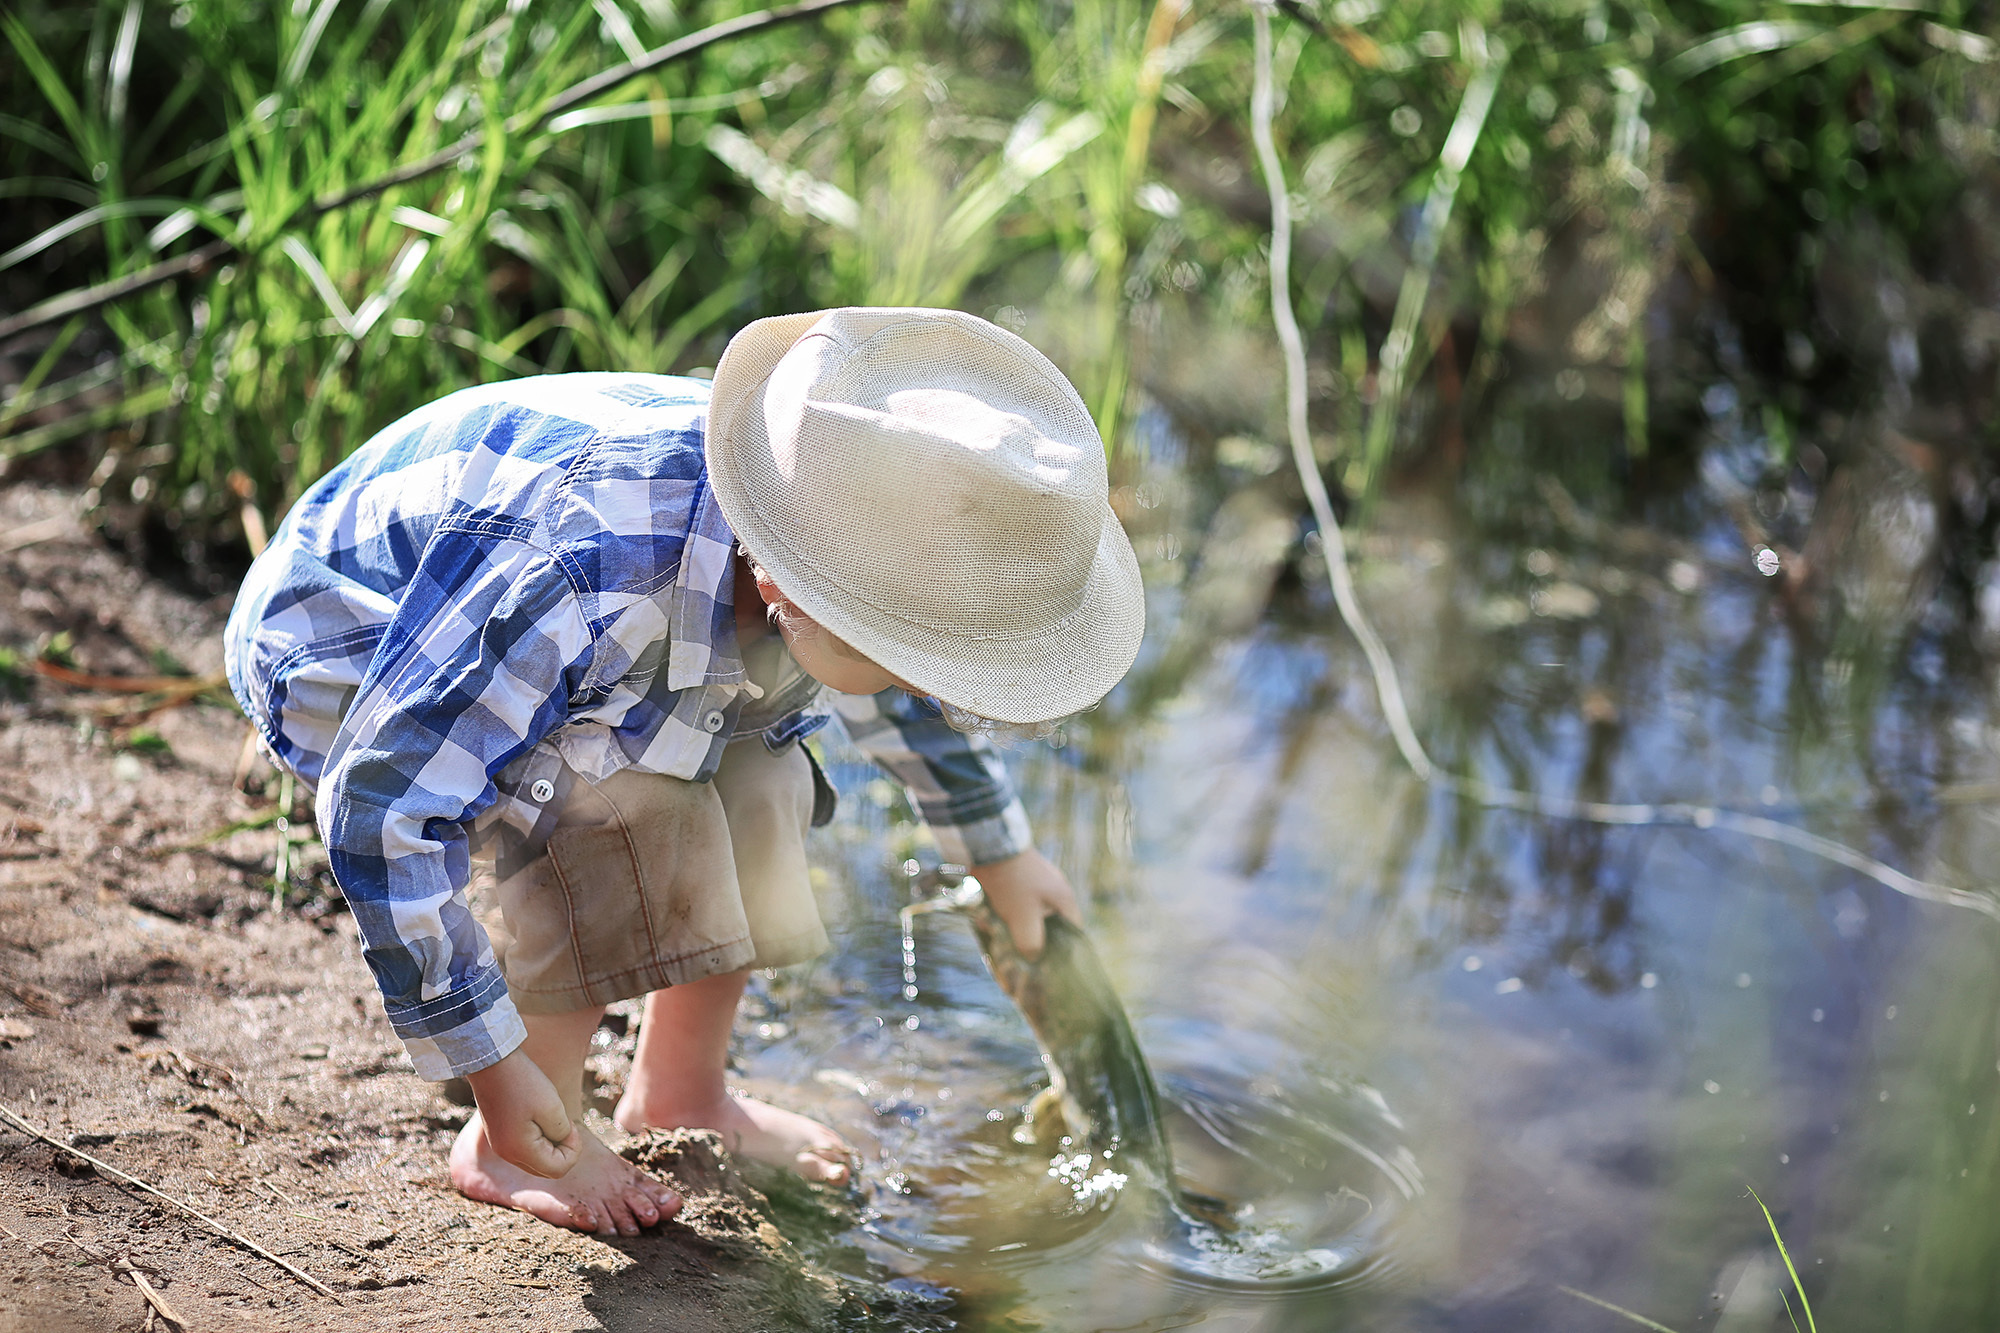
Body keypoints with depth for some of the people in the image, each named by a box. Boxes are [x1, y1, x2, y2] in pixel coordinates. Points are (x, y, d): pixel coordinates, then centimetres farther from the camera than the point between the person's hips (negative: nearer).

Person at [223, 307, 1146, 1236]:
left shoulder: (830, 548, -19)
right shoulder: (582, 585, -45)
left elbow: (899, 695, 7)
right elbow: (381, 805, -37)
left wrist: (997, 850, 21)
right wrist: (491, 1062, -31)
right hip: (342, 650, -7)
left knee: (753, 782, -5)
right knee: (629, 817, -27)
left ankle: (679, 1091, 17)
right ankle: (506, 1150, -8)